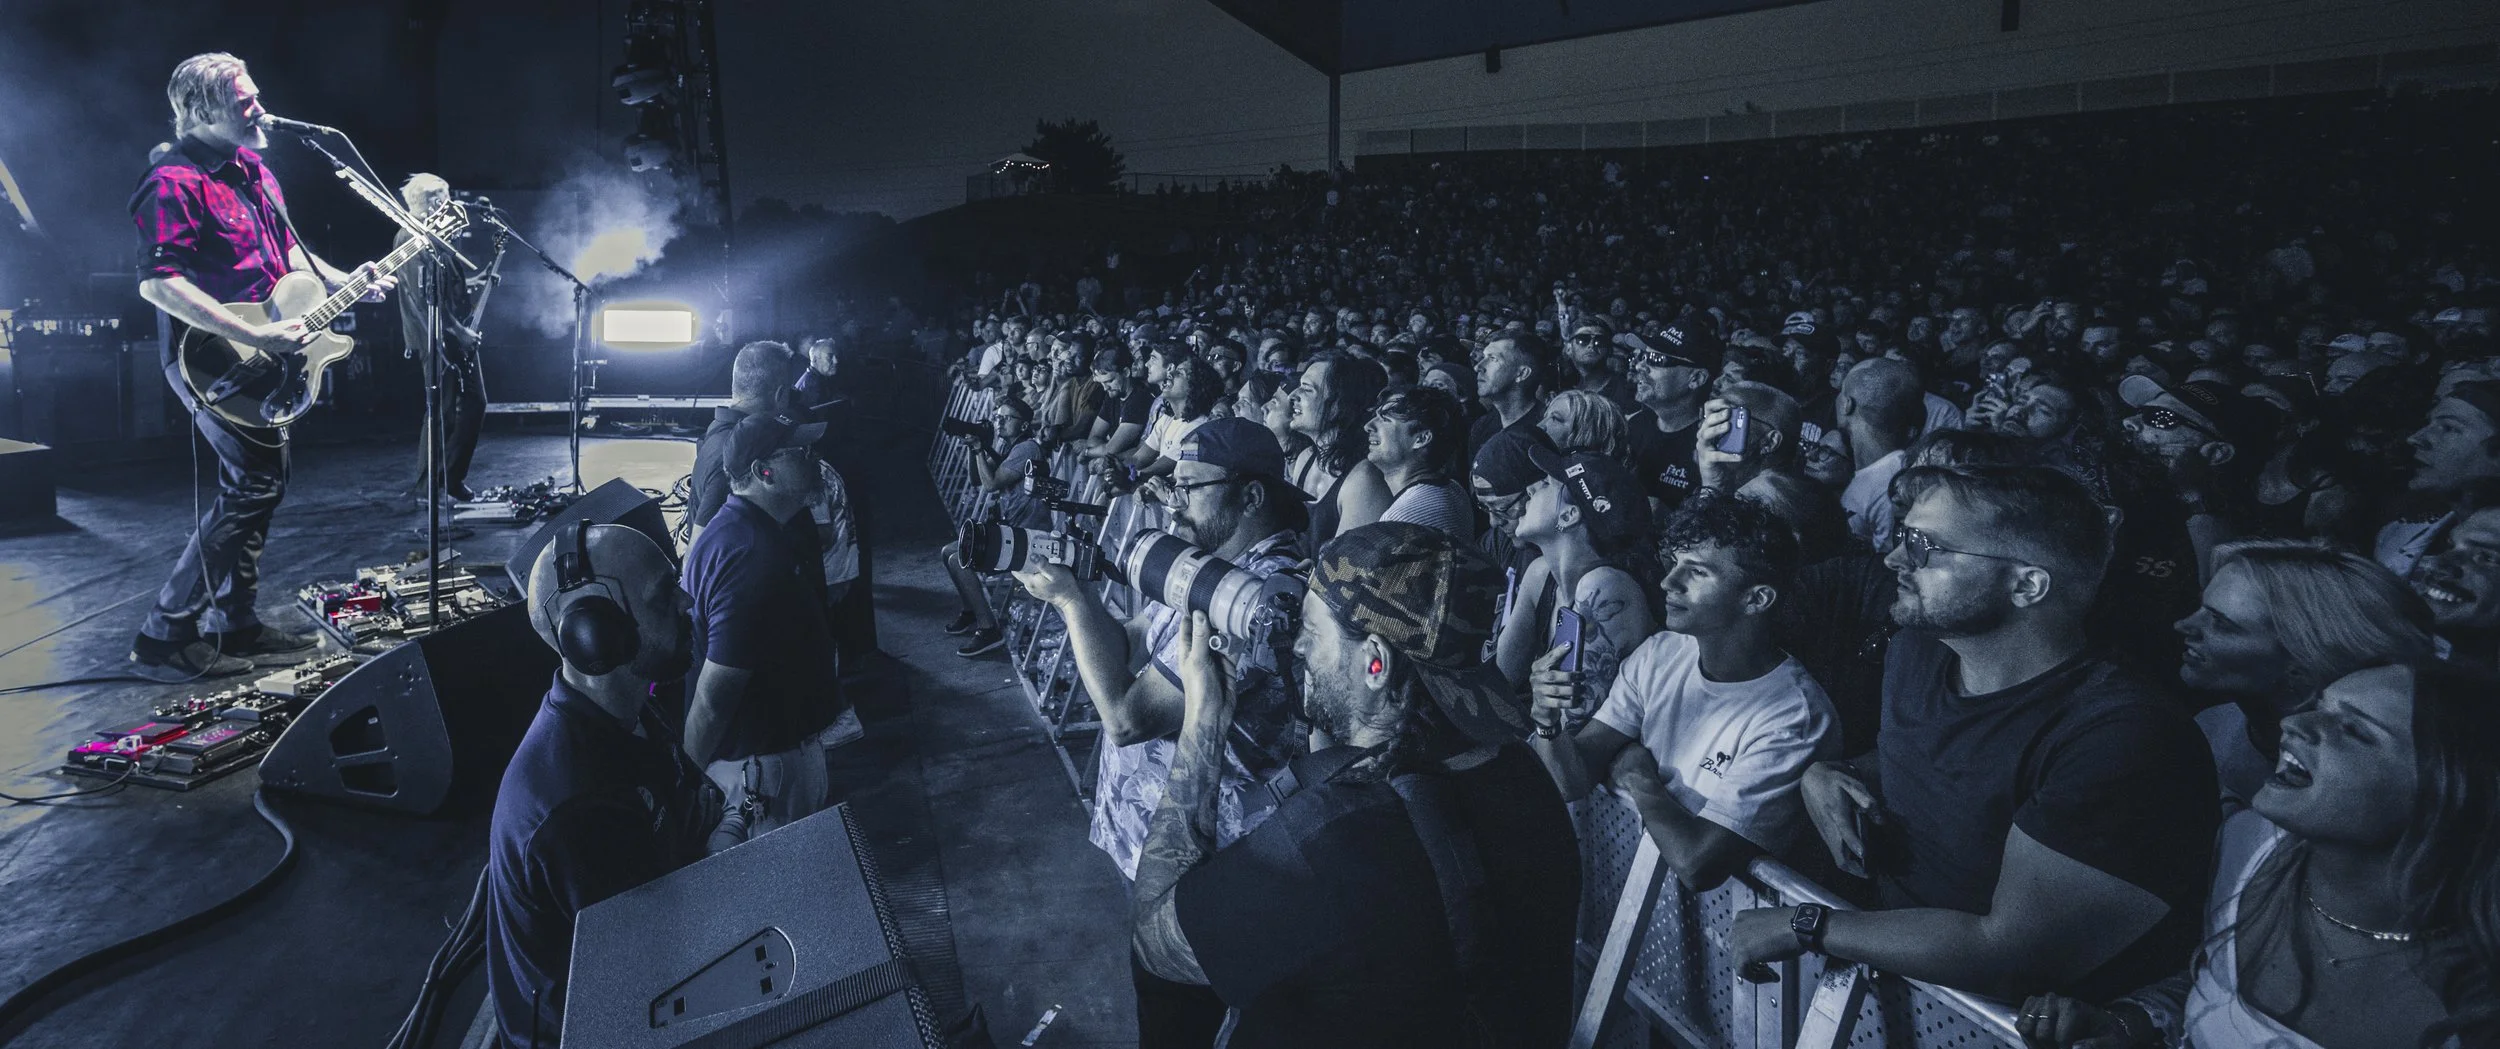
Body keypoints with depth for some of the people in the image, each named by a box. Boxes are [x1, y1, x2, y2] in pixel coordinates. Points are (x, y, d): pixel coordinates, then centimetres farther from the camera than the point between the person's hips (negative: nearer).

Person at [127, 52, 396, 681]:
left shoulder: (253, 170, 13)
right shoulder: (175, 181, -17)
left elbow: (287, 252, 24)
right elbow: (158, 283, -25)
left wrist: (346, 283, 9)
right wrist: (257, 336, -28)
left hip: (259, 362, 10)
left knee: (264, 478, 13)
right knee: (254, 485, -13)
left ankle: (235, 624, 25)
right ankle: (165, 638, -3)